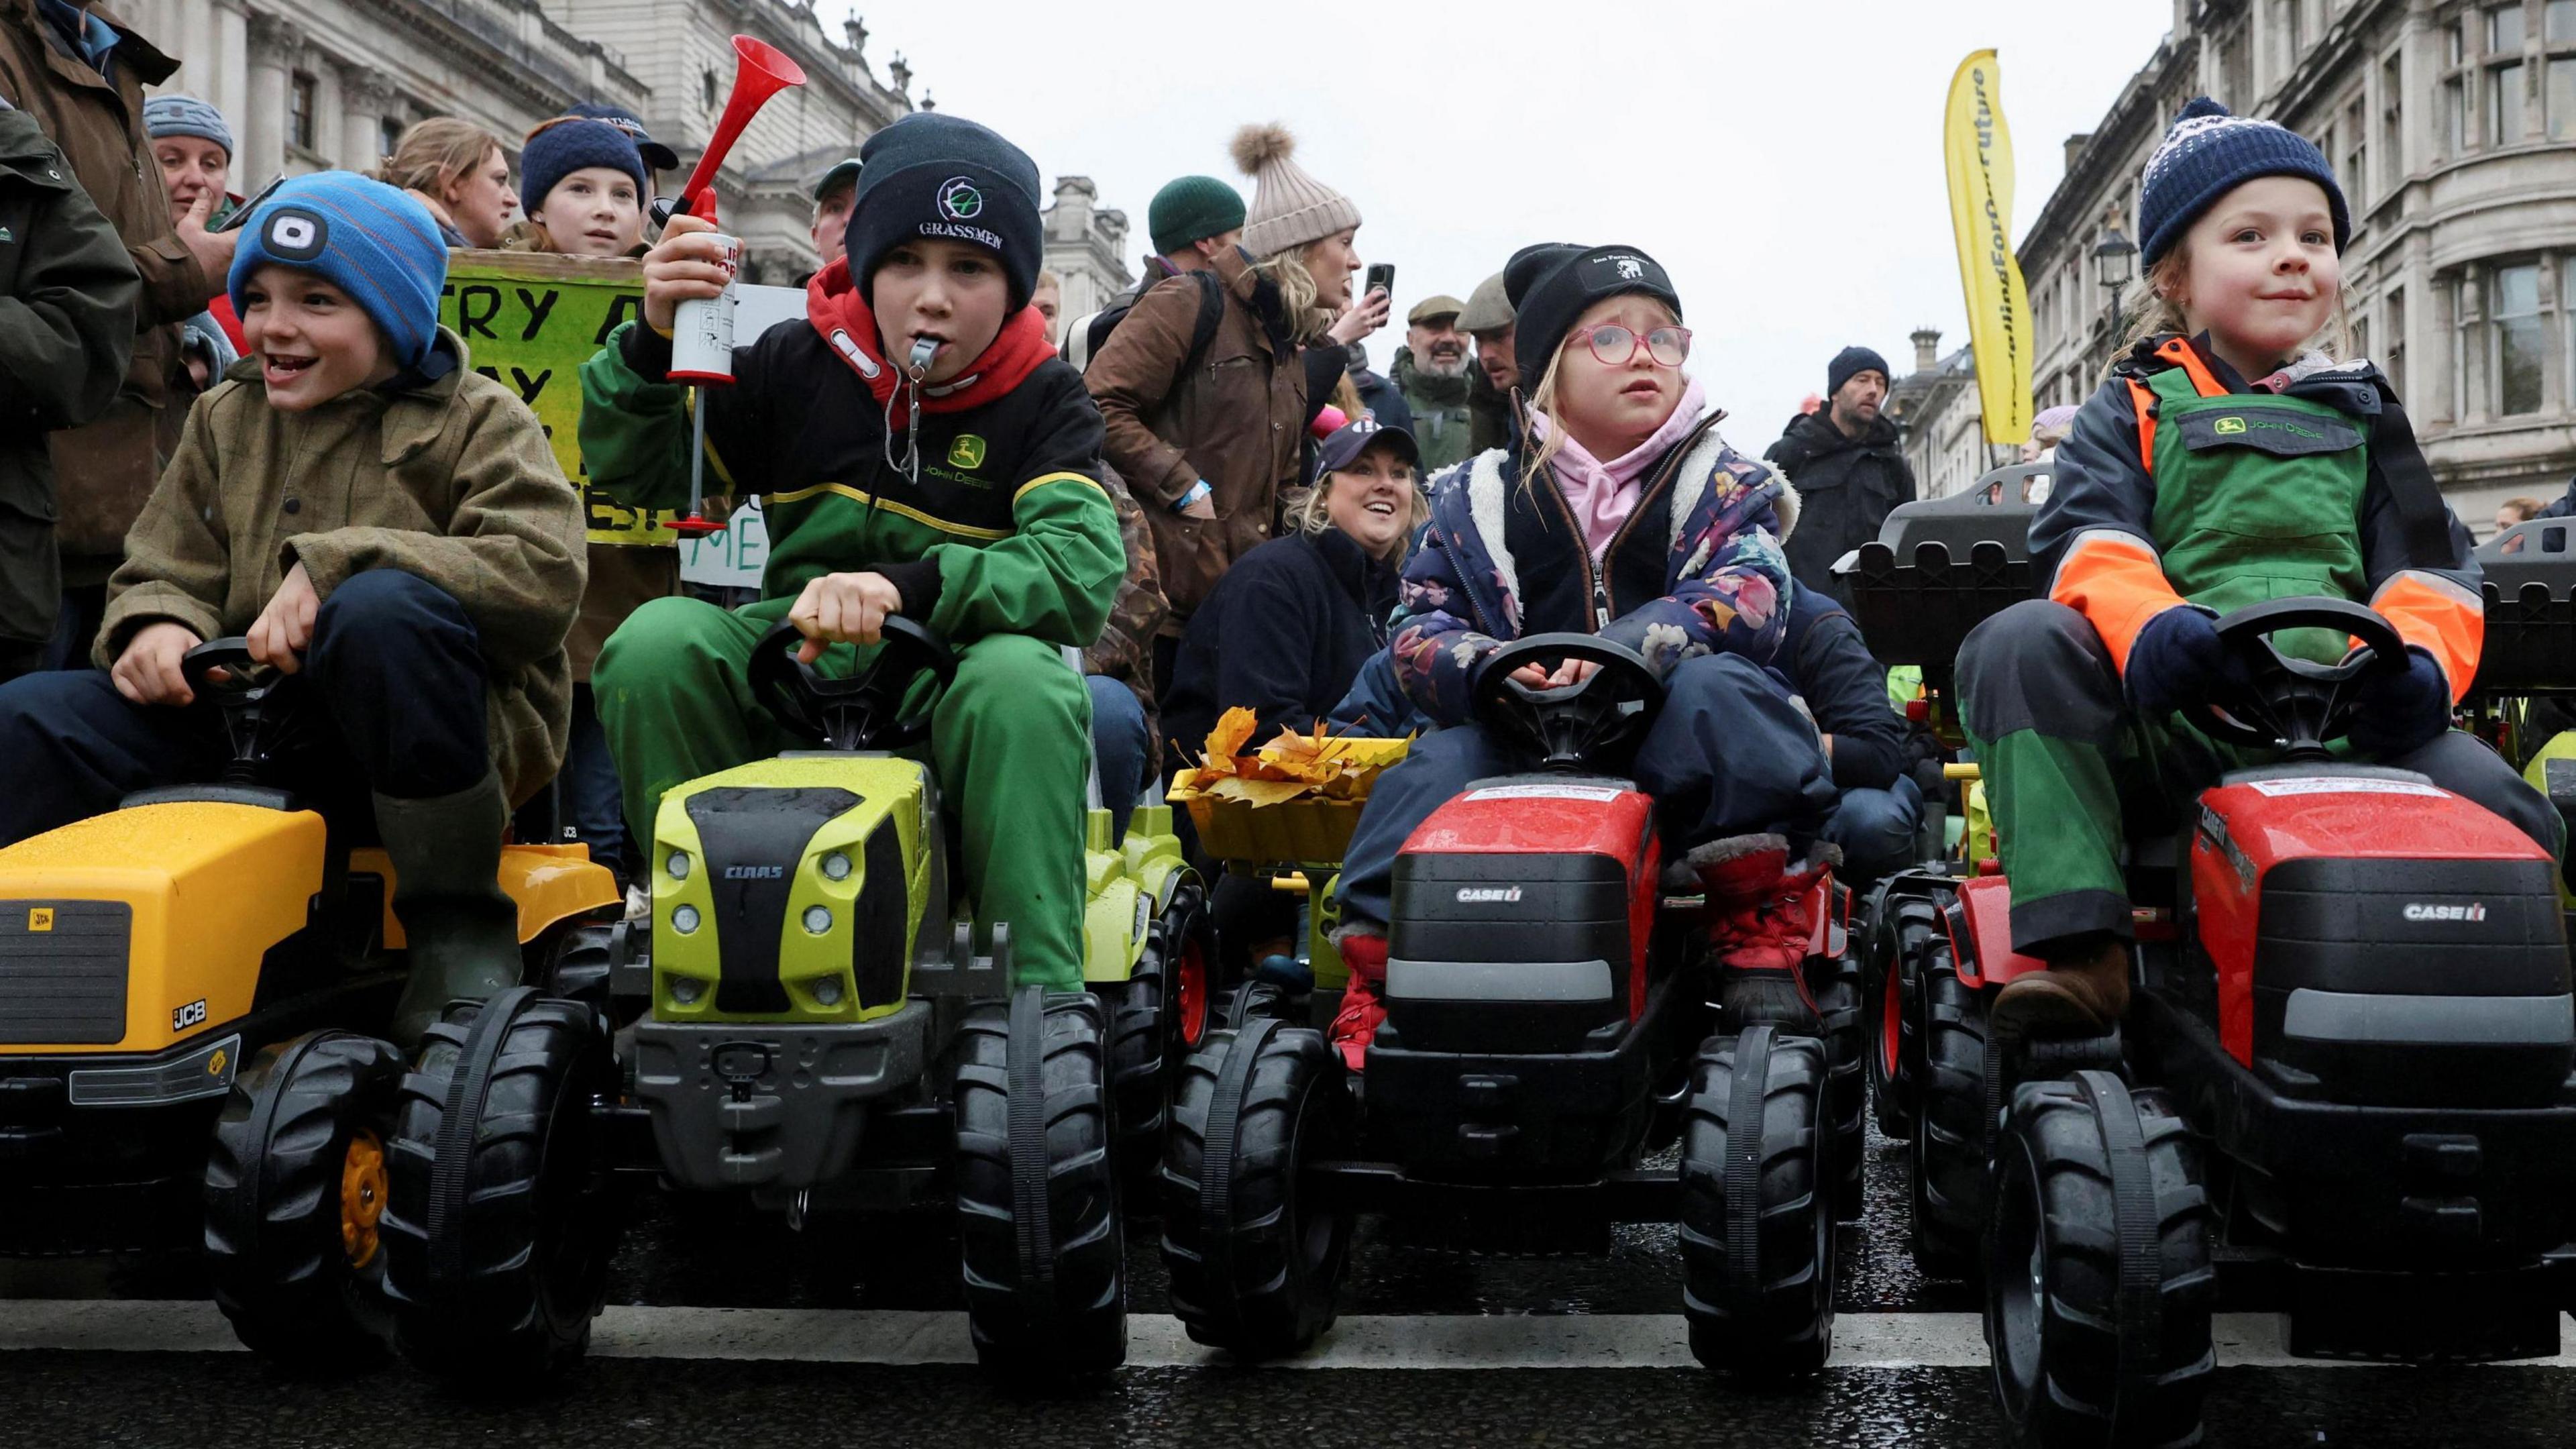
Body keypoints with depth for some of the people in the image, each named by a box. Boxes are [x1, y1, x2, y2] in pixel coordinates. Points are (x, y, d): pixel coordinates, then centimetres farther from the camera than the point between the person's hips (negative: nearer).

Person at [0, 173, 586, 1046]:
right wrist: (157, 623, -11)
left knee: (383, 607, -37)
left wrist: (337, 564, -23)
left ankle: (460, 926, -25)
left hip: (429, 736, -4)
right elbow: (165, 571, 16)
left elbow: (543, 574, -15)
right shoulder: (225, 420, 20)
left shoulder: (478, 421, 3)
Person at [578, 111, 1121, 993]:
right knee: (655, 642, -25)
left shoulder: (1043, 401, -3)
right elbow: (633, 472, 9)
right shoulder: (802, 365, 4)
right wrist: (654, 340, -11)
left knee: (1023, 680, -36)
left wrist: (907, 585, -37)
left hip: (954, 679, -2)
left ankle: (1042, 996, -29)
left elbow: (1085, 565, -21)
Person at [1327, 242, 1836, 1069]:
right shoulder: (1479, 500, 12)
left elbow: (1748, 596, -11)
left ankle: (1763, 939, -26)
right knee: (1439, 766, -28)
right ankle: (1370, 986, -31)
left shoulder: (1725, 487, 8)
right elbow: (1421, 632, 3)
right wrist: (1490, 668, -23)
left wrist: (1624, 652, -31)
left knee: (1712, 686, -32)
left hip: (1677, 764, -1)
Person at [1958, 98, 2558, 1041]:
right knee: (2019, 644, -32)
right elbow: (2093, 540, -3)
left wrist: (2419, 660, -12)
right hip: (2169, 707, -2)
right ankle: (2076, 942, -34)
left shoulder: (2361, 416, 25)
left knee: (2509, 816, -25)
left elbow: (2428, 569, 14)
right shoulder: (2137, 407, 16)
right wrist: (2149, 627, -28)